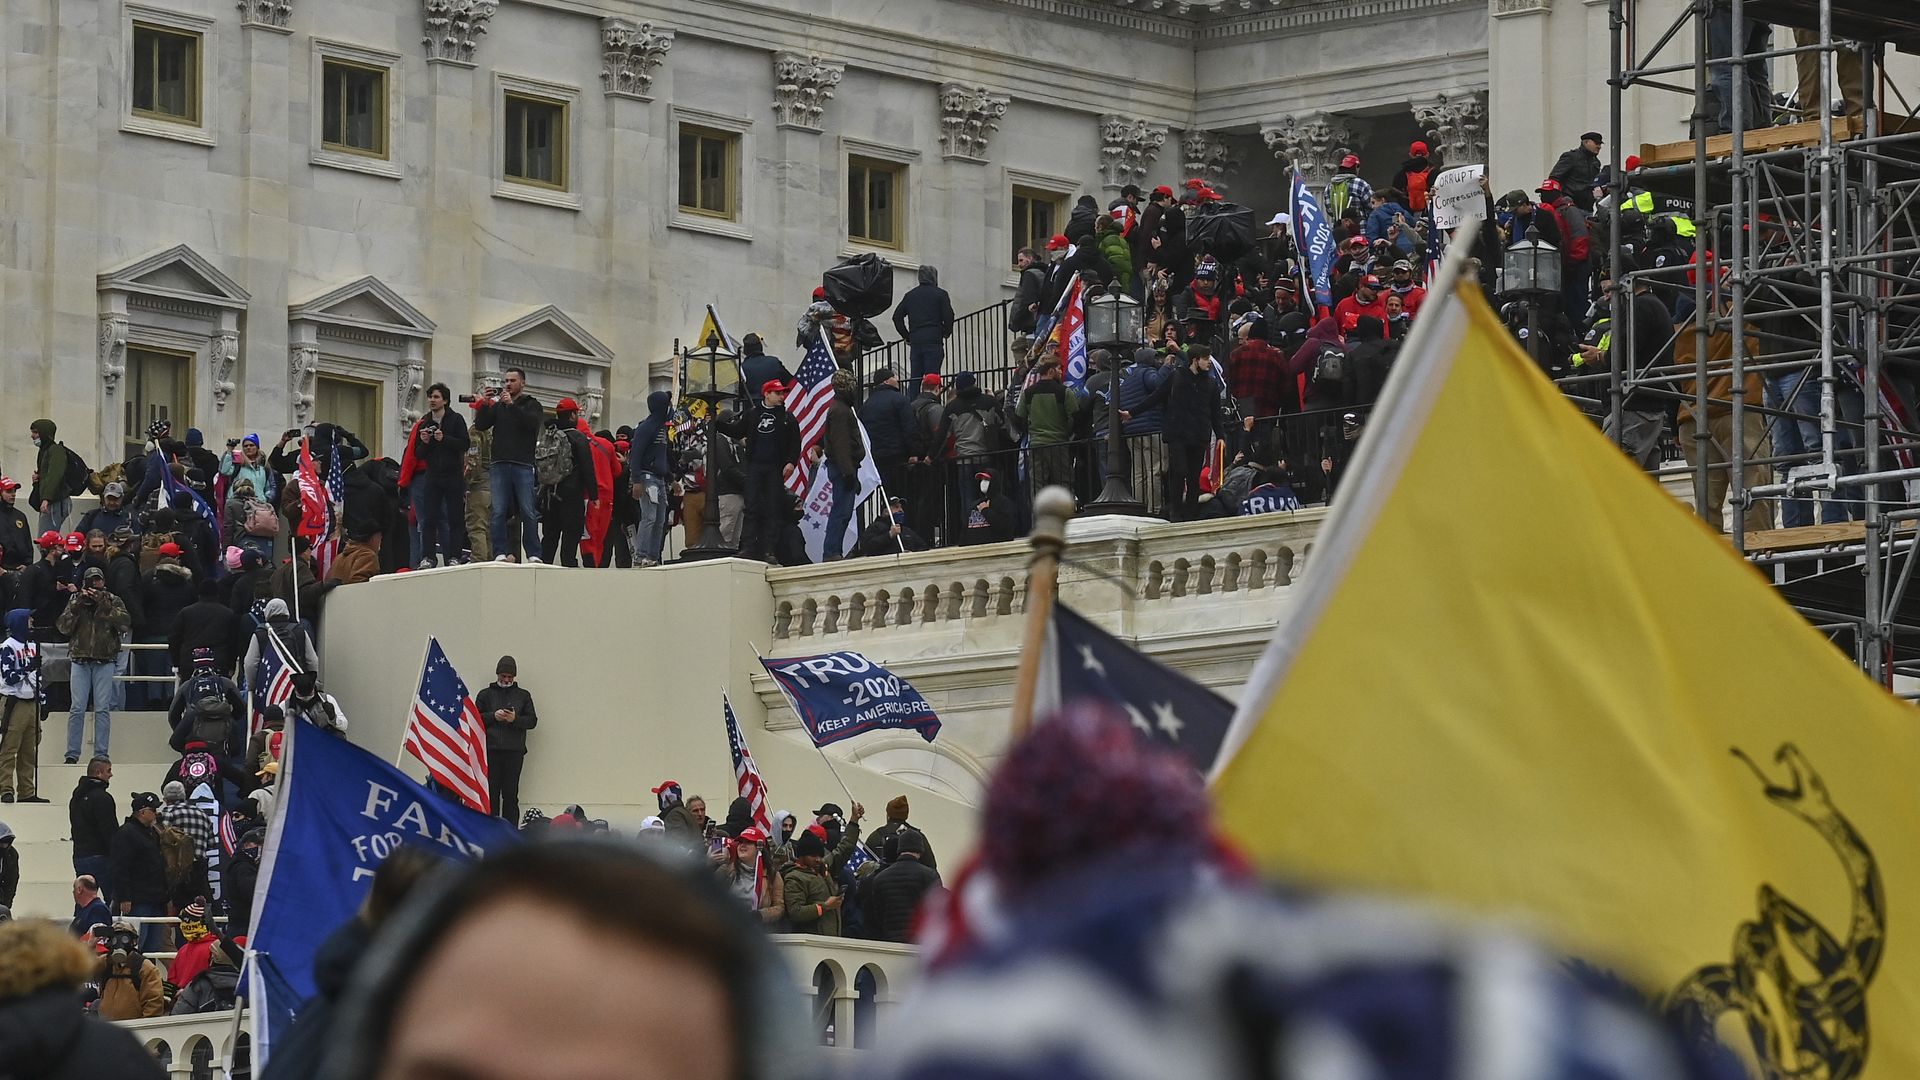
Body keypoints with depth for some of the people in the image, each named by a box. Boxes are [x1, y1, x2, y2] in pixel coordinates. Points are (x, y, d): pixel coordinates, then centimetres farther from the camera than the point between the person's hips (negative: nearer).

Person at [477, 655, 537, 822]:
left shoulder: (523, 695, 13)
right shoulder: (486, 694, 13)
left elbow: (532, 721, 8)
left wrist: (515, 719, -10)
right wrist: (493, 716, -10)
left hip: (514, 752, 0)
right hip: (490, 751, 0)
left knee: (511, 794, -2)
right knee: (491, 793, -2)